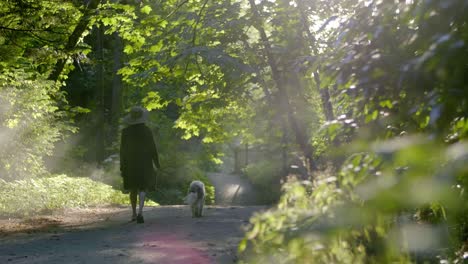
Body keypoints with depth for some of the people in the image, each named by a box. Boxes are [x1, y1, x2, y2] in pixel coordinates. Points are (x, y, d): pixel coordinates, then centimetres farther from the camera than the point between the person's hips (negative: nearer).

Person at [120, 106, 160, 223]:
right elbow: (152, 148, -5)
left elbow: (122, 149, -2)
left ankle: (134, 213, 24)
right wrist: (157, 162, 8)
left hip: (130, 163, 2)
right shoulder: (147, 130, -8)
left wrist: (122, 166, 4)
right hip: (144, 163, -2)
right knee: (142, 188, 1)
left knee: (133, 188, 17)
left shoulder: (126, 131, -4)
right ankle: (140, 212, -20)